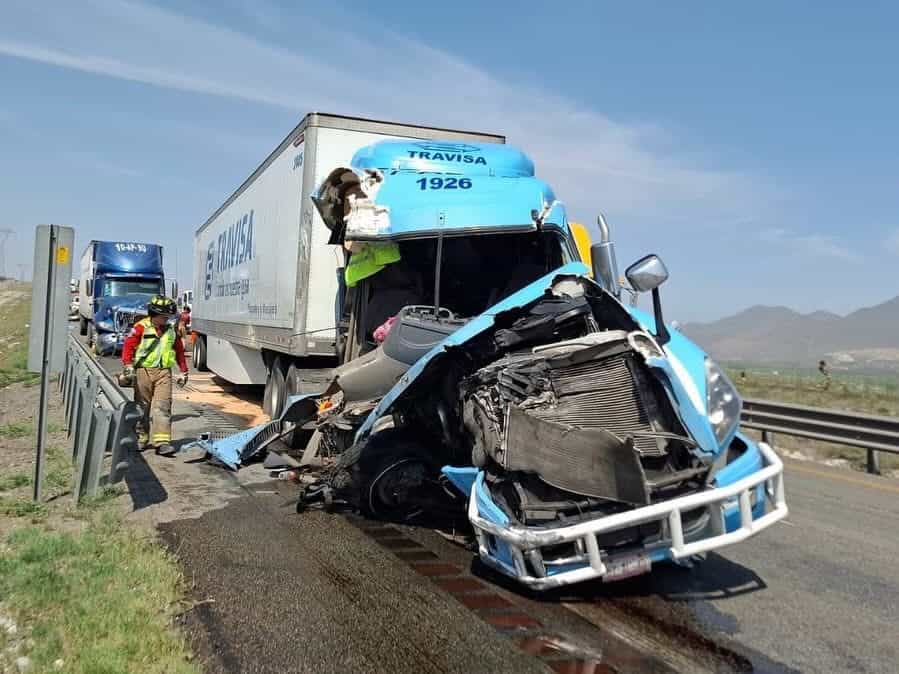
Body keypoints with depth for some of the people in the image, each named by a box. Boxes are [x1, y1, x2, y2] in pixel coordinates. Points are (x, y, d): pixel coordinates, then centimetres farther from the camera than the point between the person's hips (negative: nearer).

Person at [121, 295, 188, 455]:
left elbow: (179, 351, 17)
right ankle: (142, 439, 23)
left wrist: (183, 372, 16)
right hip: (143, 371, -2)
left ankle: (162, 442, -13)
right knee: (142, 406, 10)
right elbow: (129, 346, -6)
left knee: (163, 406, -9)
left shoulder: (171, 331, 10)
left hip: (163, 372, 2)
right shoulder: (141, 327, -2)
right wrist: (128, 365, -17)